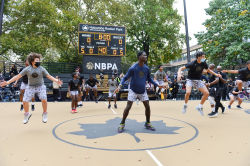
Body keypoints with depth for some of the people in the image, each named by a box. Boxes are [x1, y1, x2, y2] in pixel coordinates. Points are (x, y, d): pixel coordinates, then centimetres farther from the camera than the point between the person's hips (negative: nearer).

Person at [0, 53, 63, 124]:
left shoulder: (41, 69, -6)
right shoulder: (27, 69, -5)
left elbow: (49, 76, -8)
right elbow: (18, 76, -2)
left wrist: (56, 80, -23)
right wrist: (8, 82, -6)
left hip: (40, 86, -1)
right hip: (31, 87, 1)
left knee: (44, 99, -21)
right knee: (25, 101, -6)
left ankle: (45, 114, 2)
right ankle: (27, 114, 21)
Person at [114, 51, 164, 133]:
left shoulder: (146, 68, -2)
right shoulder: (133, 68, -17)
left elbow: (149, 78, 14)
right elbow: (125, 78, -9)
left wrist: (157, 85, 7)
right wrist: (120, 86, -24)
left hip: (143, 91, 5)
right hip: (133, 90, -4)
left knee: (147, 106, 2)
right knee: (128, 107, -7)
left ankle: (148, 123, 21)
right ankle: (122, 124, 9)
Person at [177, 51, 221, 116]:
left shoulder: (204, 63, -6)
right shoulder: (192, 63, -21)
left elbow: (208, 70, 15)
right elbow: (181, 68, -20)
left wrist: (216, 74, 4)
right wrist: (179, 74, -40)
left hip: (198, 80, 5)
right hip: (190, 80, -5)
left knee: (206, 93, -6)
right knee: (188, 92, -30)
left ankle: (200, 106, 14)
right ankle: (185, 105, -2)